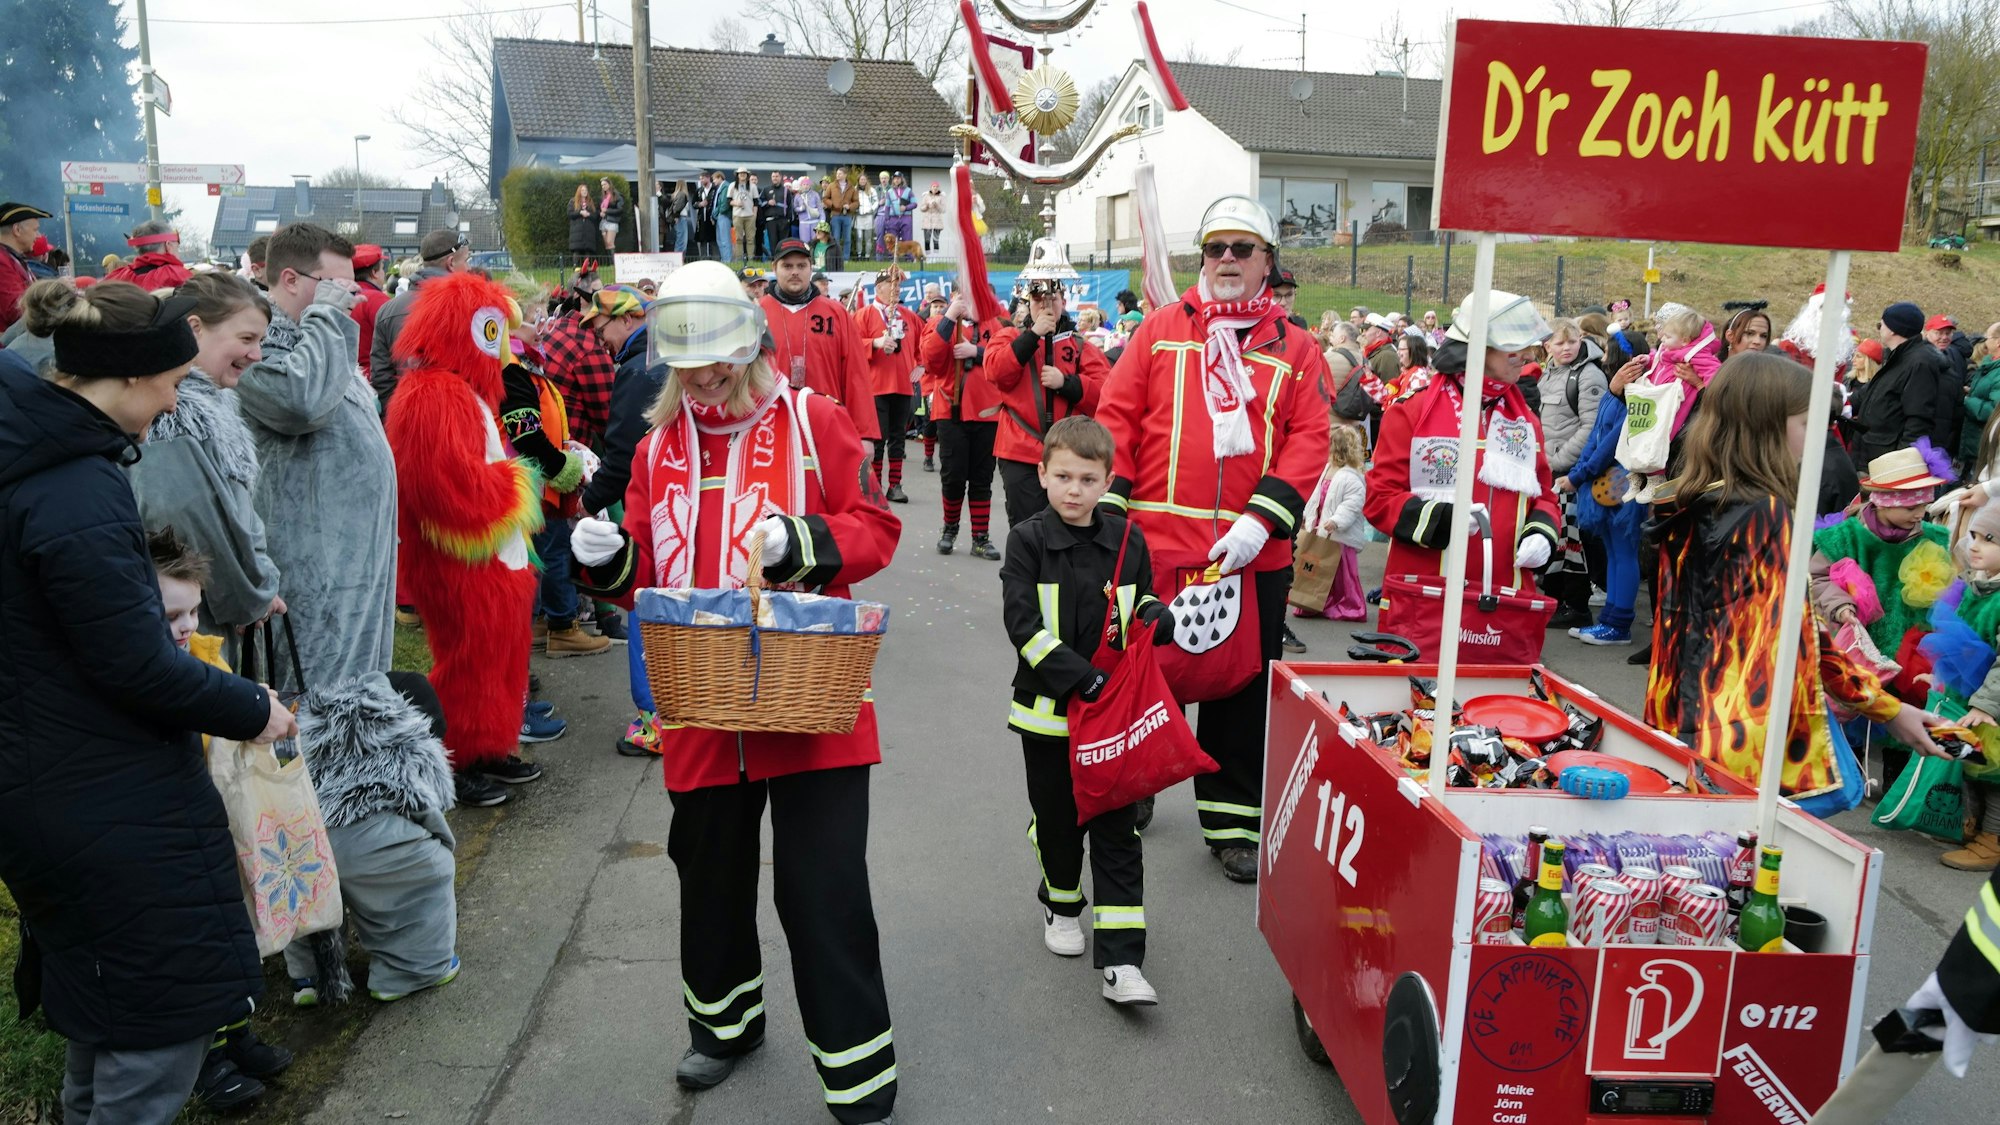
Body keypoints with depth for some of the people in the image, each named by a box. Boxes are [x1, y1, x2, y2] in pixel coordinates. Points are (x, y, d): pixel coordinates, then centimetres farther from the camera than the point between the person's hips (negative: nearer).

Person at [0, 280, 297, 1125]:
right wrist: (253, 711, -9)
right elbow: (138, 668, -23)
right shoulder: (78, 492, -26)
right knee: (160, 1027, 4)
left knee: (101, 1008, 26)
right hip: (111, 808, -10)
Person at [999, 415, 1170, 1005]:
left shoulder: (1128, 541, 1)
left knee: (1118, 831, 0)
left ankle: (1122, 962, 2)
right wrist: (1081, 678, -23)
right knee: (1057, 817, 14)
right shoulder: (1028, 541, -7)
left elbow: (1143, 608, 12)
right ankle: (1060, 902, 42)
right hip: (1048, 707, -1)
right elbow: (1022, 624, -15)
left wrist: (1159, 617, -13)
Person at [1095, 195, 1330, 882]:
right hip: (1154, 544, 0)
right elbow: (1117, 417, 2)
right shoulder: (1161, 329, 7)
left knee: (1243, 688, 10)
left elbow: (1308, 442, -2)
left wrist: (1261, 519, -15)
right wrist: (1109, 504, -9)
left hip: (1253, 556, 1)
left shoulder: (1295, 349, 7)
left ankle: (1231, 822, 25)